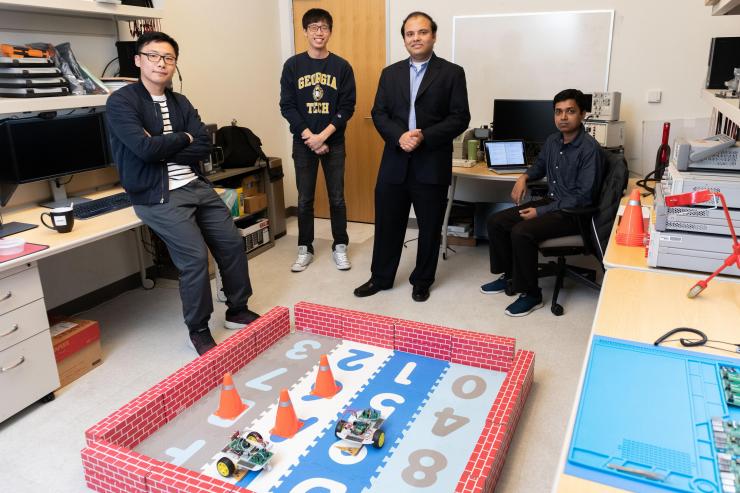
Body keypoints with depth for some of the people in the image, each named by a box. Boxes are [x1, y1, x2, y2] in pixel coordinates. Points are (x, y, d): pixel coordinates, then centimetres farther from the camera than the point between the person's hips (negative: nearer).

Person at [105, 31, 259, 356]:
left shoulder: (180, 102, 12)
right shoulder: (121, 102, -7)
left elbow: (204, 146, 1)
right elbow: (145, 149, -20)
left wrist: (163, 147, -11)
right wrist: (182, 138, -5)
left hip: (196, 186, 7)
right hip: (158, 196, -7)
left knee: (232, 244, 7)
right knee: (195, 257, -16)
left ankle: (238, 311, 26)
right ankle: (198, 330, 5)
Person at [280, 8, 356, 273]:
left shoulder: (342, 67, -1)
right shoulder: (293, 65, 0)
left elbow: (347, 107, -4)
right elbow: (287, 106, -3)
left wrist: (323, 136, -14)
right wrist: (309, 136, -12)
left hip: (334, 142, 0)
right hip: (303, 142, 0)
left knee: (337, 198, 6)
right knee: (305, 199, 7)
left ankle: (340, 247, 20)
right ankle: (305, 249, 20)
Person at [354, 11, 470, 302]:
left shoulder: (452, 73, 0)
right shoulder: (390, 73, 11)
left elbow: (460, 117, -6)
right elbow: (379, 114, 5)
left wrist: (424, 137, -18)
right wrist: (400, 136, -14)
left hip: (432, 164, -2)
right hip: (395, 162, 3)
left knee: (430, 227, 8)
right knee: (387, 223, 10)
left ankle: (422, 281, 26)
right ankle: (381, 277, 26)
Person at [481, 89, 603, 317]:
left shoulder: (589, 148, -18)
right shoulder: (552, 141, 5)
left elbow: (583, 197, -22)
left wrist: (541, 212, -23)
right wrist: (524, 177, 4)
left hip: (573, 213, -8)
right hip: (550, 202, 8)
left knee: (521, 232, -29)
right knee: (495, 221, 0)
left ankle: (531, 294, -13)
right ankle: (509, 276, 15)